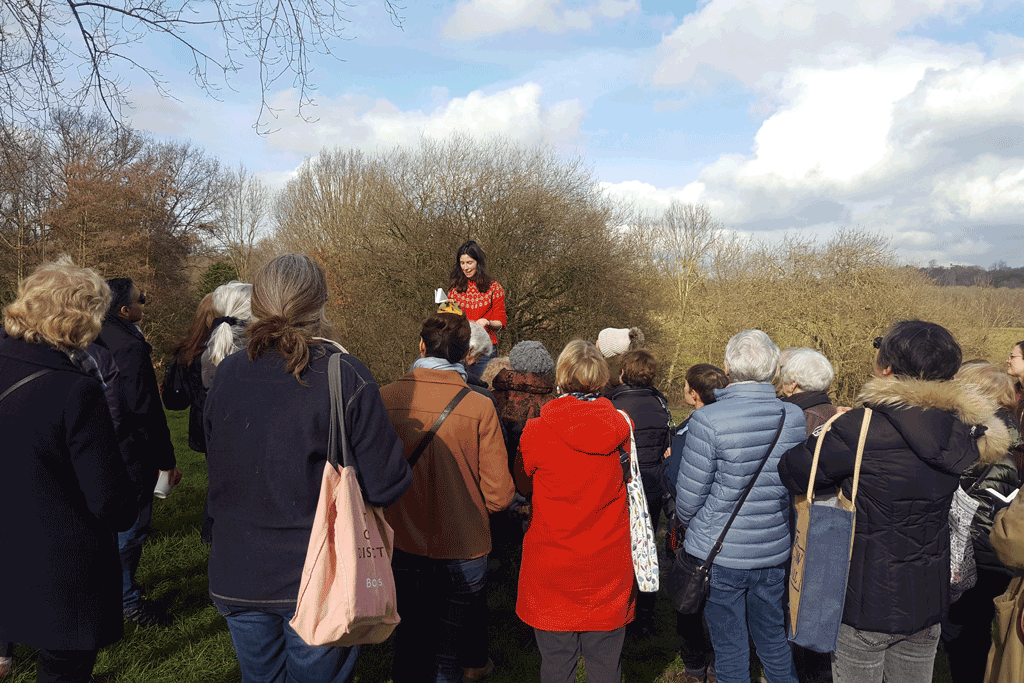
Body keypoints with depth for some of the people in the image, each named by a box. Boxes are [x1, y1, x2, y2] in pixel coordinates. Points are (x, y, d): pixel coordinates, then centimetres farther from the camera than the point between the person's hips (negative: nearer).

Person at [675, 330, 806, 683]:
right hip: (774, 551, 4)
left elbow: (688, 497, -13)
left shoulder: (707, 421, -21)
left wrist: (686, 522, 8)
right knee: (774, 639, 23)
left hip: (719, 553, -4)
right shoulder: (794, 418, -6)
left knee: (729, 648, 12)